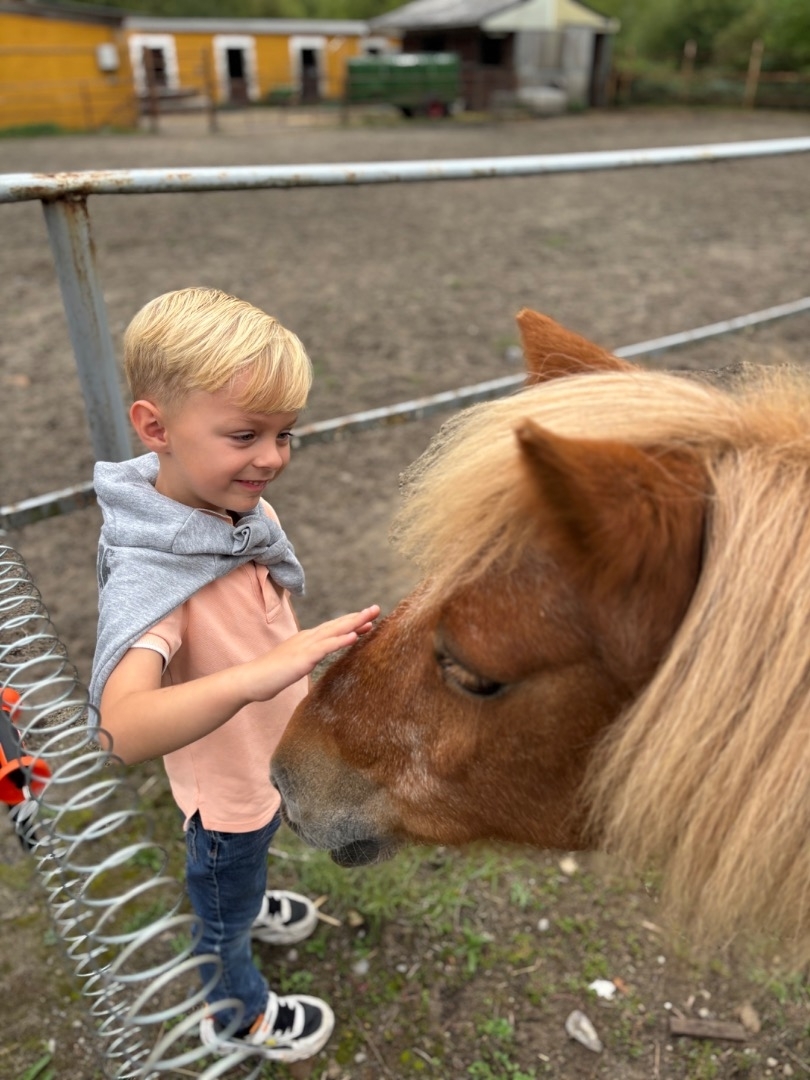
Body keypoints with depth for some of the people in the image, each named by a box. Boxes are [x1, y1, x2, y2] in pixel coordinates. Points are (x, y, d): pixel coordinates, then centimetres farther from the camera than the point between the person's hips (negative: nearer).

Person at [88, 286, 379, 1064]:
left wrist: (307, 678, 11)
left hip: (277, 757, 6)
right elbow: (124, 729, -53)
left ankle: (246, 903, 70)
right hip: (228, 787, -6)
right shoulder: (149, 575, -39)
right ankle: (236, 1015, 56)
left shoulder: (244, 505, -16)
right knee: (224, 910, 25)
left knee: (246, 861, 38)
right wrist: (258, 674, -65)